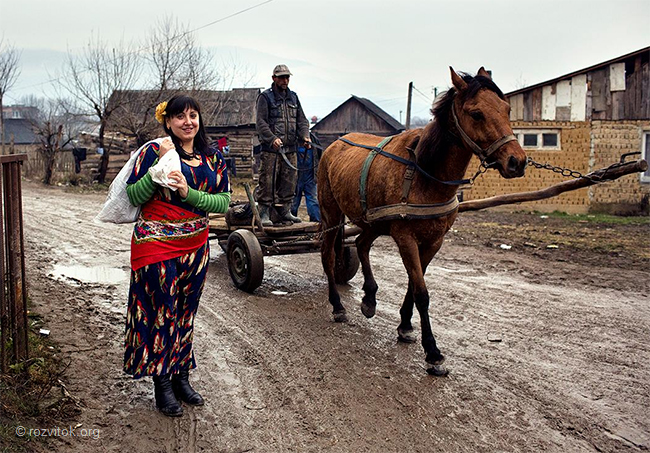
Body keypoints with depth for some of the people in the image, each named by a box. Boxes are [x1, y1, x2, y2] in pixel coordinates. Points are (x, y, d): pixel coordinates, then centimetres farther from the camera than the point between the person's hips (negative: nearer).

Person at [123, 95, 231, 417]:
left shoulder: (213, 158, 4)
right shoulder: (154, 151, -8)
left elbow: (224, 202, -3)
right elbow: (134, 196, -13)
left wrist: (189, 193, -18)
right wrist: (161, 163, -22)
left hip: (196, 246, 5)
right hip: (157, 244, -4)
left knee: (186, 313, 14)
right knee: (162, 313, 1)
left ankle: (181, 378, 29)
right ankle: (162, 386, 17)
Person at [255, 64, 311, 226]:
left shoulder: (293, 97, 18)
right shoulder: (265, 97, 0)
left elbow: (301, 120, 17)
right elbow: (261, 122, -9)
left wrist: (304, 136, -1)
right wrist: (272, 138, -23)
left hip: (290, 149, 6)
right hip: (270, 149, -6)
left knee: (289, 182, 8)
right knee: (267, 182, -6)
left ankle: (285, 212, 18)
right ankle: (264, 214, 0)